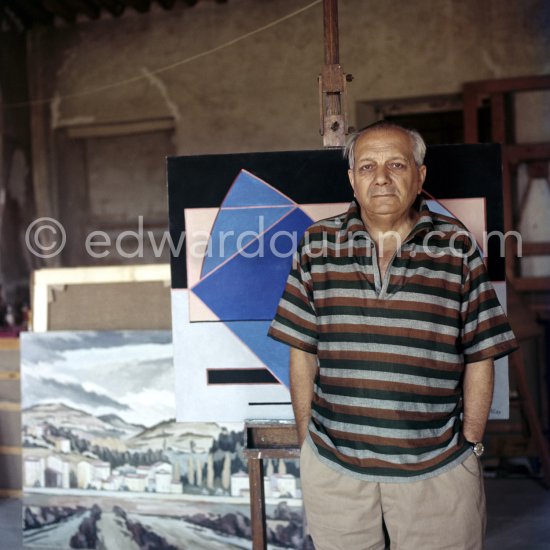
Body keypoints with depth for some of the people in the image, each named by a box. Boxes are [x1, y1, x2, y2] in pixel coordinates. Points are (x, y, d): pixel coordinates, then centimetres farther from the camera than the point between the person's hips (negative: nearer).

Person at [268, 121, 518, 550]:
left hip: (438, 468, -1)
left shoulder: (457, 248, -1)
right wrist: (307, 440, 3)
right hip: (333, 465, 1)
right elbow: (303, 353, 4)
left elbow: (479, 358, 2)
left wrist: (471, 444, 0)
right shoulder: (317, 245, 1)